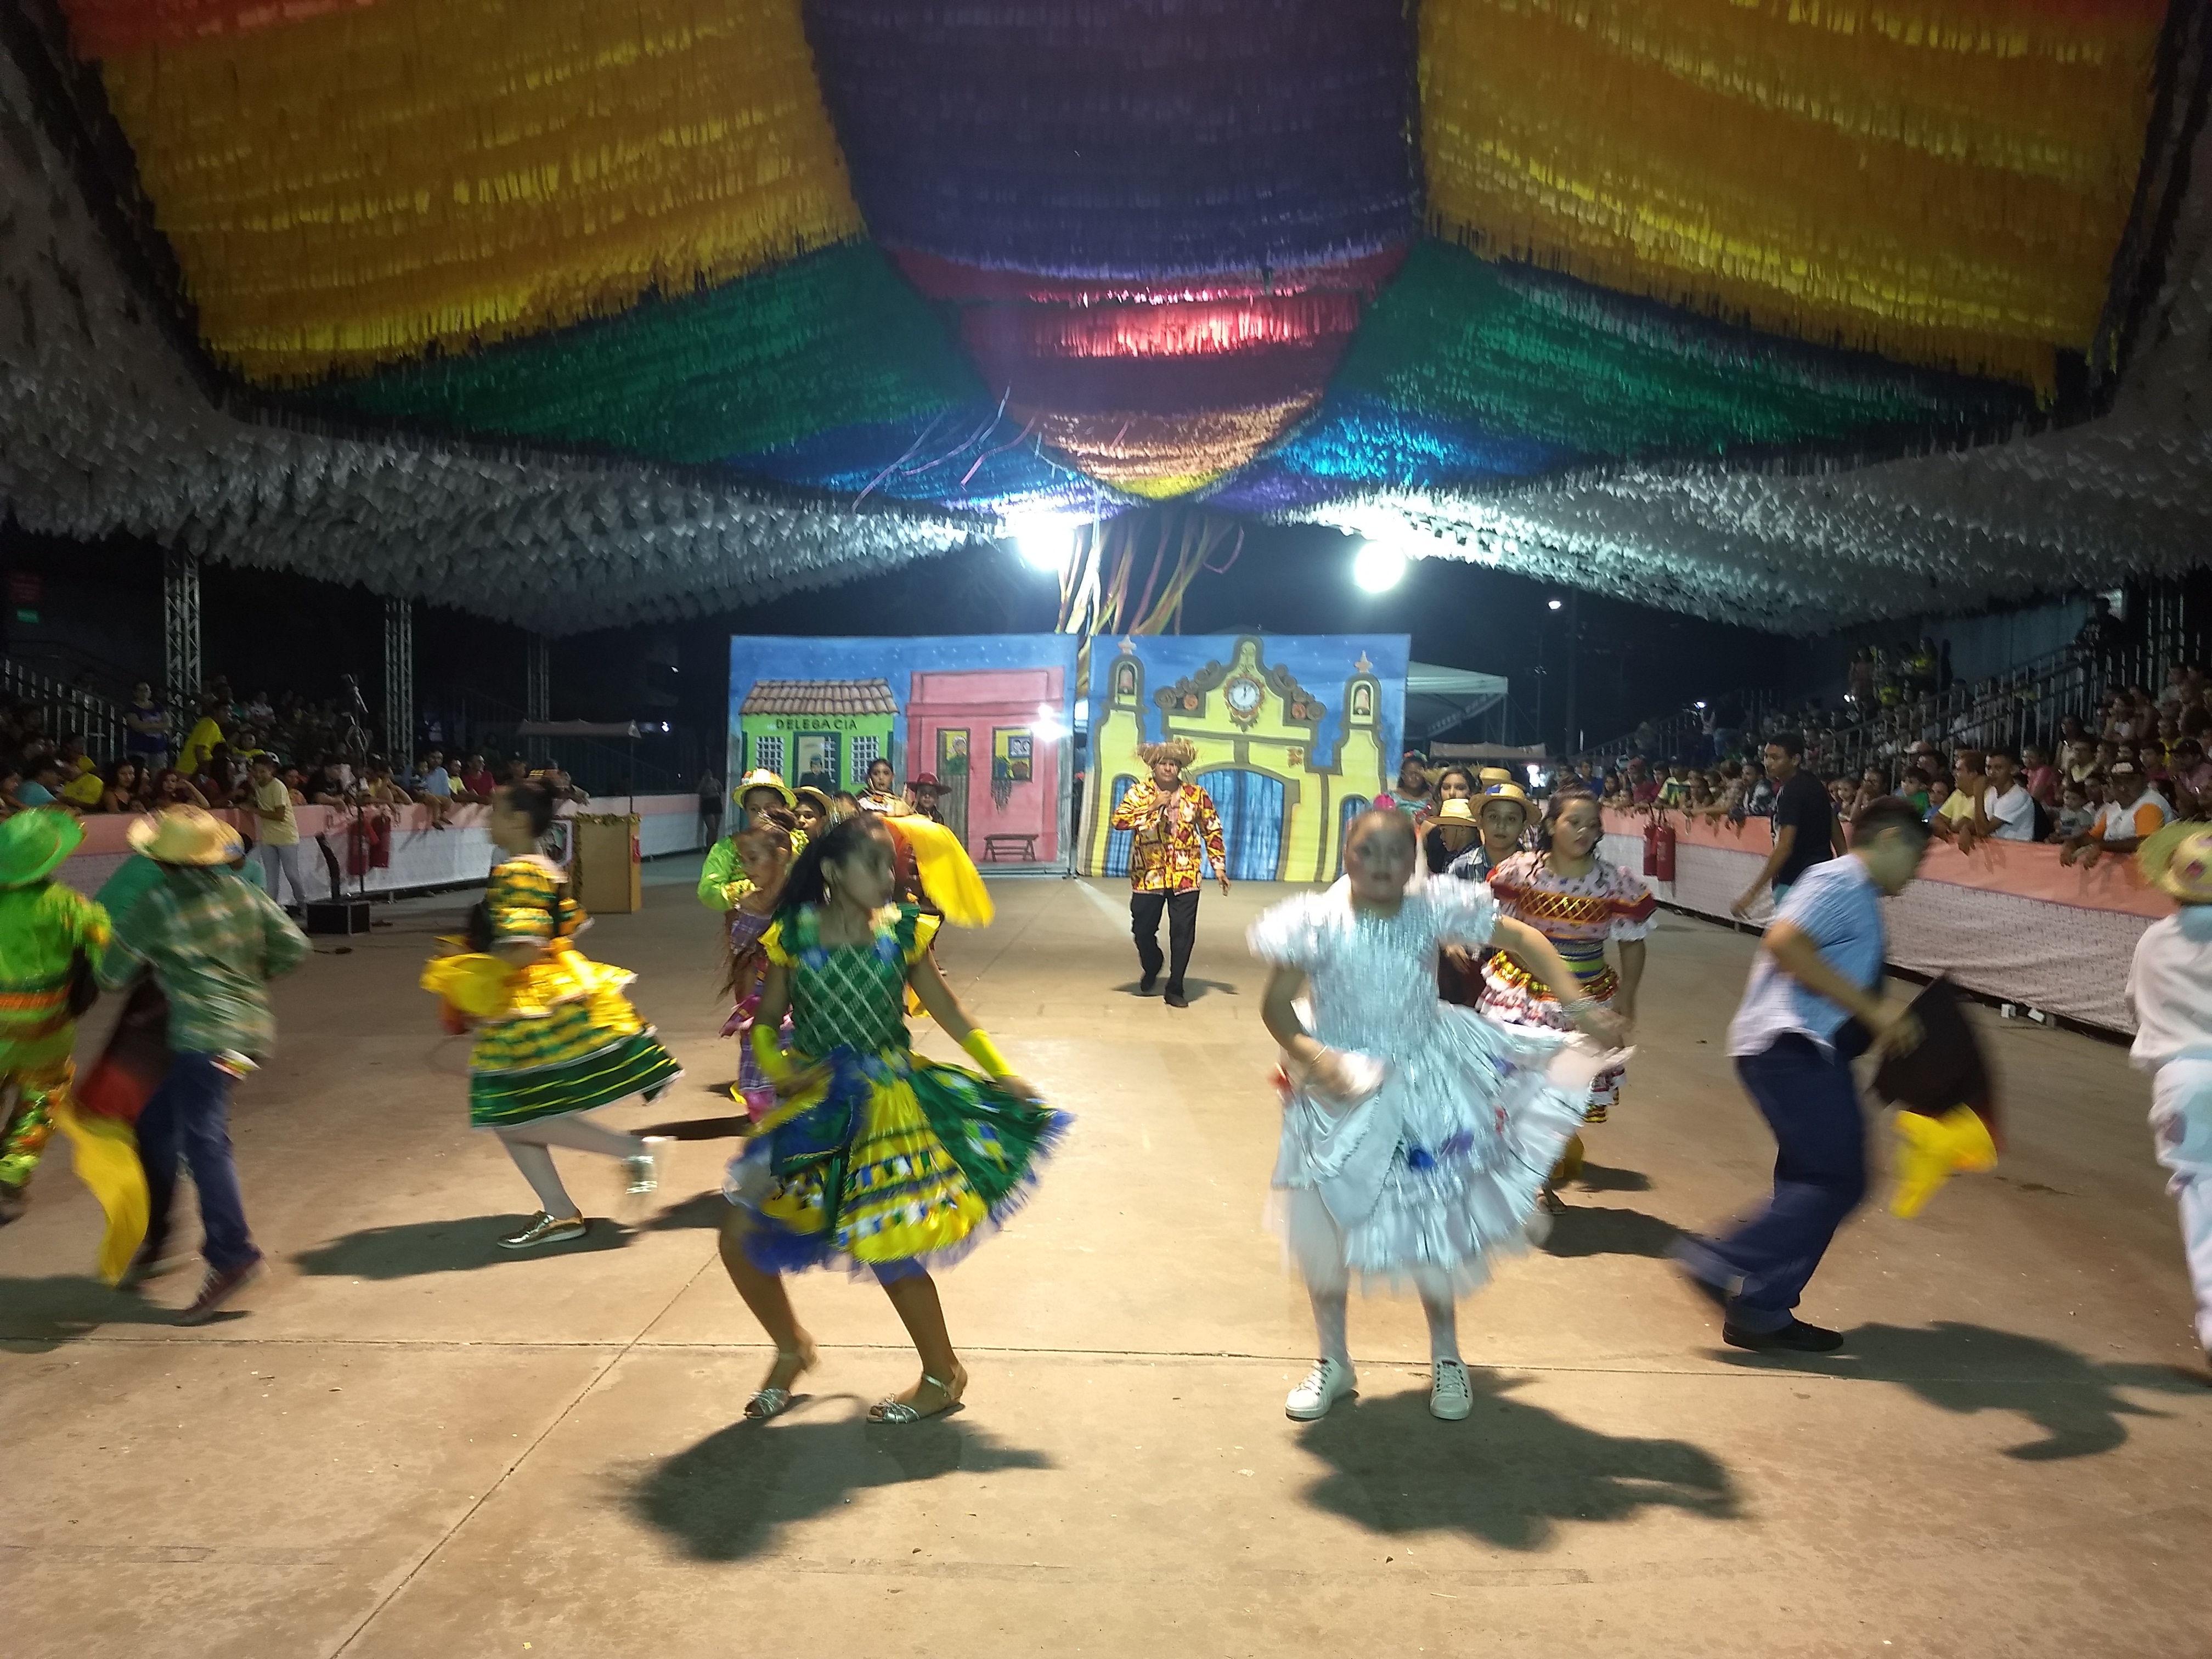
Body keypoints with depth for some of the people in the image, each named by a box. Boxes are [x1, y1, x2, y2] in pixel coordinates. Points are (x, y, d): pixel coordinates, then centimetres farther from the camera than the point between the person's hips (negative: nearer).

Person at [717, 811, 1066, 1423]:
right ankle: (791, 1348, 31)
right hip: (816, 1105, 3)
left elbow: (950, 1014, 2)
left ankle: (943, 1375, 21)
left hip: (888, 1101, -2)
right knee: (740, 1237, 2)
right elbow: (767, 1022, 5)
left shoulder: (902, 932, -6)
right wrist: (776, 1063, -15)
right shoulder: (796, 934, -5)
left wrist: (1004, 1076, -5)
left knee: (887, 1248, -4)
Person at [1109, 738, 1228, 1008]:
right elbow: (1119, 820, -16)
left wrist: (1219, 866, 5)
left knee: (1183, 933, -2)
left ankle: (1176, 988, 13)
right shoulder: (1139, 793, -1)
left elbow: (1212, 831, 10)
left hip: (1185, 876, 0)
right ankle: (1151, 971, 38)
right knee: (1142, 930, 8)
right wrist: (1152, 807, -24)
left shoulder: (1196, 796, 2)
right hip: (1148, 874, 0)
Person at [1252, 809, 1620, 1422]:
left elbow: (1524, 938, -3)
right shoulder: (1317, 921, -15)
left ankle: (1446, 1358, 35)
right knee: (1324, 1230, 8)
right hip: (1340, 1090, -1)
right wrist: (1310, 1054, -29)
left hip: (1427, 1090, 1)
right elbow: (1276, 1005, -11)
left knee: (1436, 1227, 10)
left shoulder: (1437, 908, -11)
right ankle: (1333, 1361, 31)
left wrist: (1577, 1006, -11)